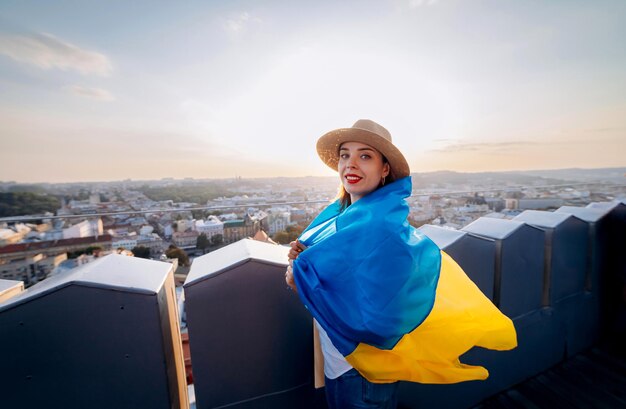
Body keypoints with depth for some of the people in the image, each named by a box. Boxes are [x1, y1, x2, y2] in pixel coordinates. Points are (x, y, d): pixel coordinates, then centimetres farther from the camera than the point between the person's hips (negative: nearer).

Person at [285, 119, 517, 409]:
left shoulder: (381, 227, -30)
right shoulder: (340, 212, -5)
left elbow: (373, 318, -32)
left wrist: (303, 278, -25)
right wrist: (304, 257, -14)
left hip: (361, 369, -6)